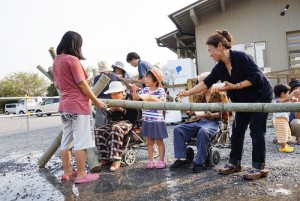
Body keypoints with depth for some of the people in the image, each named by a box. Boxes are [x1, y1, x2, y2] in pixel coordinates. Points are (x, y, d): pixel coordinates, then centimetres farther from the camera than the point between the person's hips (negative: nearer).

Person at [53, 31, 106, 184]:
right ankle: (81, 175, 3)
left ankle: (67, 172, 23)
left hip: (64, 105, 9)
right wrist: (96, 101, -5)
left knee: (66, 140, 13)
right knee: (81, 141, -3)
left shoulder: (56, 61, 11)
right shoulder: (72, 59, -13)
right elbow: (82, 84, -13)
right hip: (79, 105, -9)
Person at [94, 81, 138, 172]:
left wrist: (122, 110, -16)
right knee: (99, 131, -21)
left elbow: (134, 116, -9)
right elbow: (109, 117, 17)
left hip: (127, 122, -6)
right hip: (113, 122, 6)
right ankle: (105, 158, -12)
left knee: (116, 129, -40)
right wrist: (111, 111, -4)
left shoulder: (129, 99, -1)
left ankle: (116, 160, -39)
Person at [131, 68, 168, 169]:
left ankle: (161, 161, 17)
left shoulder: (160, 91, -8)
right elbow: (136, 98, 11)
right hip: (147, 120, 5)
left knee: (159, 141, 7)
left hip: (157, 120, -5)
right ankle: (151, 161, 20)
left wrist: (152, 98, -26)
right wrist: (134, 91, -5)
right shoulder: (145, 90, 6)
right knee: (149, 141, 11)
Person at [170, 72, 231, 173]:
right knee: (178, 129, -16)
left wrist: (211, 115, -19)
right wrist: (190, 112, 0)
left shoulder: (220, 95, 7)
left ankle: (199, 162, -28)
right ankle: (182, 159, -15)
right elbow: (193, 110, 25)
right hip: (198, 121, 6)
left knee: (203, 131, -40)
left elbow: (224, 113, -2)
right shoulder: (200, 96, 23)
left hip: (212, 122, -5)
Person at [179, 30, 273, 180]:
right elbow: (206, 83, -7)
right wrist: (188, 92, -12)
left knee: (256, 131, -7)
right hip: (243, 101, 7)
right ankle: (234, 163, 15)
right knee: (237, 131, 6)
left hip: (261, 96, -7)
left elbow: (256, 77, -26)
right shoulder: (219, 67, -4)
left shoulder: (241, 57, -25)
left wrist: (235, 86, -29)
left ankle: (260, 167, 2)